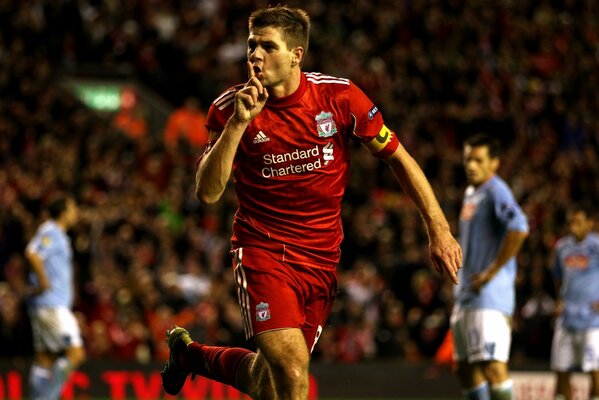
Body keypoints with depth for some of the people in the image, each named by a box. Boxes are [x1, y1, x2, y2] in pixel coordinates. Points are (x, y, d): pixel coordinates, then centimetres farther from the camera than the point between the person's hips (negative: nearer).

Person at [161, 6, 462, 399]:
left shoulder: (339, 96, -7)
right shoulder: (229, 108, -7)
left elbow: (398, 157, 3)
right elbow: (207, 192, -15)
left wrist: (439, 230, -2)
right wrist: (238, 123, -25)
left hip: (321, 261, 3)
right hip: (263, 252, -3)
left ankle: (188, 351, 36)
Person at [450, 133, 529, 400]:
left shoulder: (496, 192, -11)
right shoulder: (471, 193, 18)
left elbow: (519, 228, -28)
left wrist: (491, 273, -22)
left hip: (490, 296, -10)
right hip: (465, 295, 10)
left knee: (493, 366, -15)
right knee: (464, 367, 12)